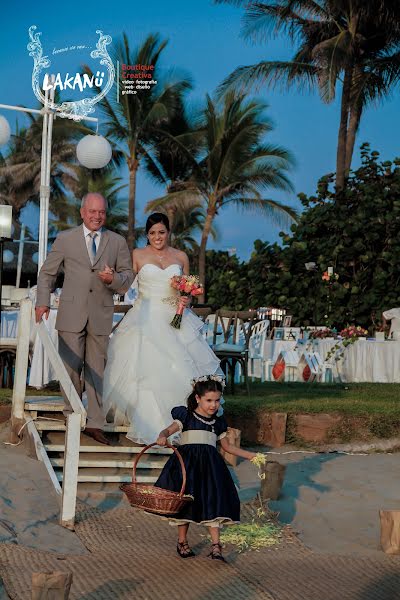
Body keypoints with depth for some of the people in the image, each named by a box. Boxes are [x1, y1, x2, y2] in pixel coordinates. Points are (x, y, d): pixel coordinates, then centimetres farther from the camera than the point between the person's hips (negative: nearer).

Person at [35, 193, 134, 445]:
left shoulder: (118, 242, 9)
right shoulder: (65, 239, 6)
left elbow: (128, 277, 9)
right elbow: (47, 273, 10)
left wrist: (113, 278, -13)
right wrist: (43, 302, 0)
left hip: (101, 316, 1)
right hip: (71, 315, -1)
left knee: (97, 370, 4)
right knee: (70, 368, 1)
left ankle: (95, 423, 10)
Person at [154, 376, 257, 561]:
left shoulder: (218, 422, 13)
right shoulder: (186, 417, -1)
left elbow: (227, 446, 23)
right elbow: (169, 429, -12)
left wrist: (250, 455, 19)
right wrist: (163, 436, -36)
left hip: (210, 465, 3)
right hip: (187, 463, -3)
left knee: (213, 501, -6)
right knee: (186, 501, 4)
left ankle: (215, 546, -5)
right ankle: (182, 542, 21)